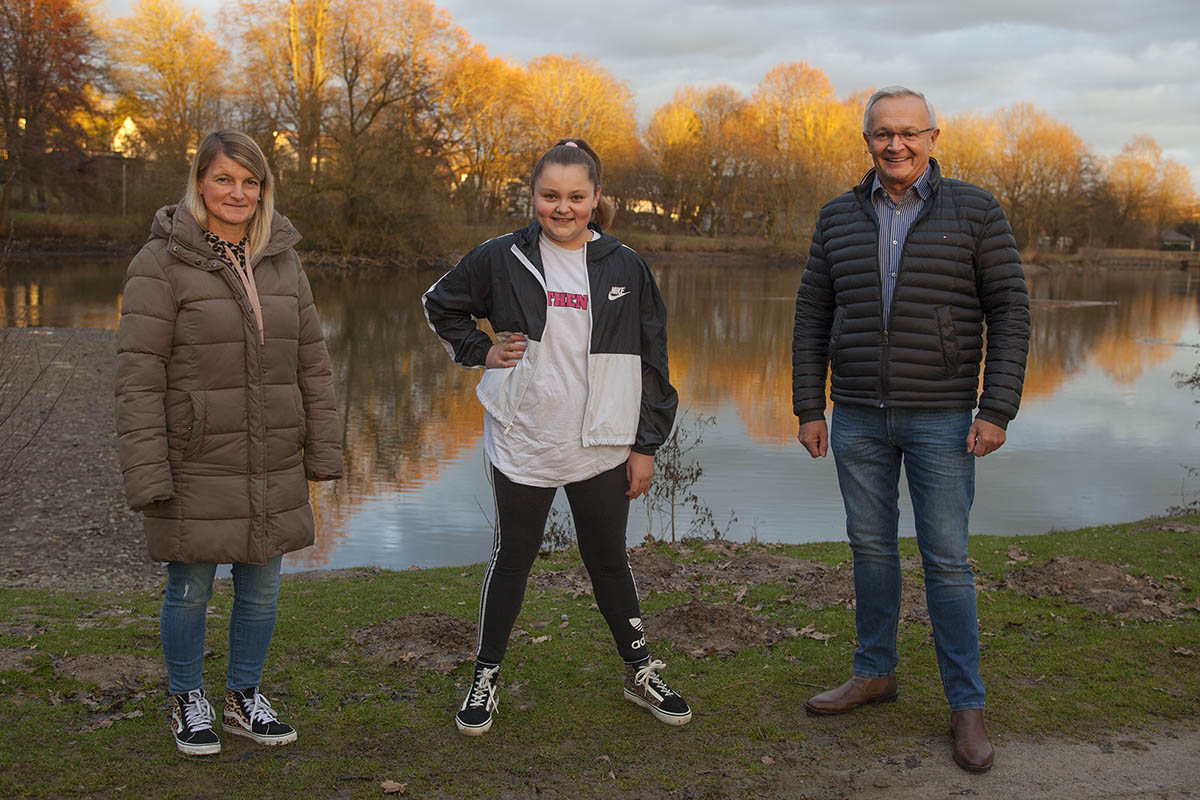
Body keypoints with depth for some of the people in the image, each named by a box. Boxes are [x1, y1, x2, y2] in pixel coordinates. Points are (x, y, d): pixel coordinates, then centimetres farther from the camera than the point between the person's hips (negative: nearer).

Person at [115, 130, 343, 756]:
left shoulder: (281, 260, 7)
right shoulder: (162, 261, -8)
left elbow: (311, 361, 10)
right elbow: (139, 375, -12)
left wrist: (322, 448, 7)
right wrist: (146, 471, -16)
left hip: (271, 467, 5)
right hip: (196, 465, -4)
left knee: (261, 588, 13)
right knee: (190, 590, 8)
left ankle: (244, 698, 33)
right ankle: (187, 703, 30)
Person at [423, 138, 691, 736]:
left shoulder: (625, 268, 1)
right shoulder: (502, 259, -1)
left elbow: (652, 361, 5)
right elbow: (440, 305, 15)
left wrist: (645, 445, 3)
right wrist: (480, 352, 1)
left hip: (602, 446, 1)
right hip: (522, 443, 0)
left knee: (609, 562, 11)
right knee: (511, 559, 10)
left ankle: (640, 671, 29)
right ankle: (486, 675, 25)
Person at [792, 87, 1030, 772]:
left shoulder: (974, 212, -3)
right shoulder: (840, 218, 5)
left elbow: (1010, 312, -5)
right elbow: (813, 317, 7)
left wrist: (997, 410, -12)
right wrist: (809, 408, 3)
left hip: (941, 418, -3)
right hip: (857, 415, 3)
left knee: (947, 558, 0)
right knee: (871, 547, 12)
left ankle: (967, 705, 11)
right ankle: (876, 672, 28)